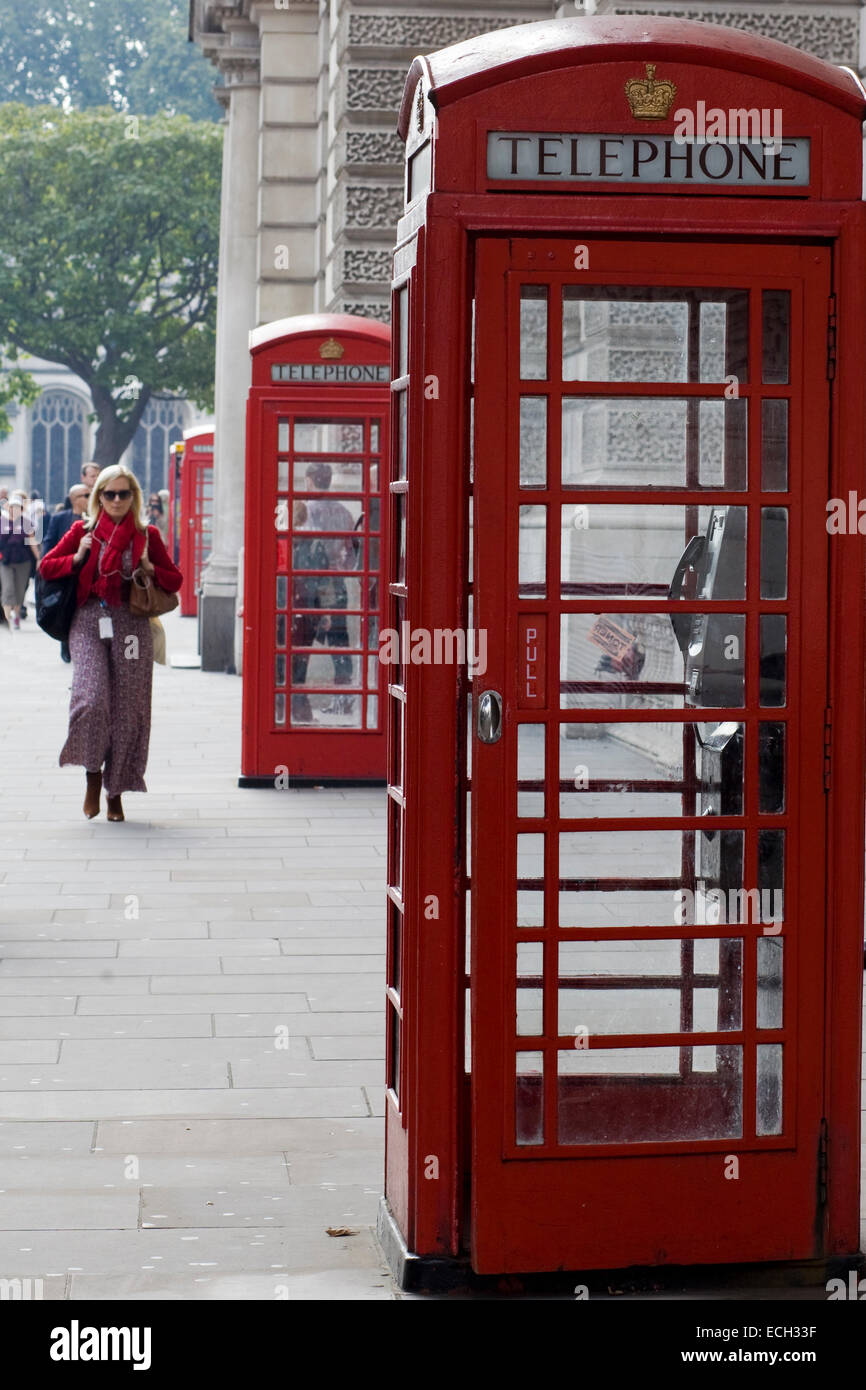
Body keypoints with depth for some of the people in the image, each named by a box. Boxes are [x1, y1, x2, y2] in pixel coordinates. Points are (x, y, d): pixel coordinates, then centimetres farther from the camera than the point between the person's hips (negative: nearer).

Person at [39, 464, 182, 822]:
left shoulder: (147, 535, 8)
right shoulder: (83, 531, 8)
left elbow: (174, 580, 13)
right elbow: (46, 567, 11)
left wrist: (149, 567, -5)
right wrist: (78, 558, -5)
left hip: (131, 624, 1)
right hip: (89, 620, -1)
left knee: (127, 708, 1)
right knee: (92, 698, -19)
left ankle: (115, 791, 13)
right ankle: (93, 774, 3)